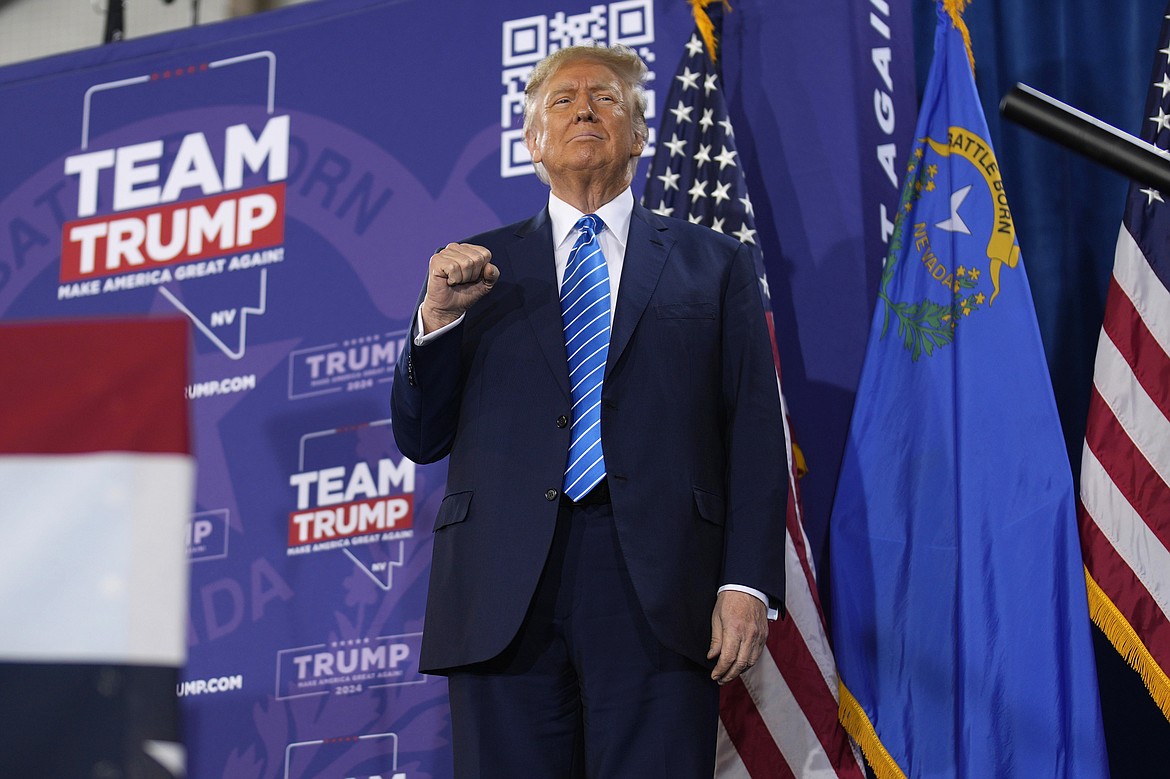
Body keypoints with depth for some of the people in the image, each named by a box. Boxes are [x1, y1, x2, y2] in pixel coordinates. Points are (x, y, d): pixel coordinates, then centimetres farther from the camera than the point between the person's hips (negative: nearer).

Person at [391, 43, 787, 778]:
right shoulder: (479, 267, 18)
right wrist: (437, 317, -2)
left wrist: (749, 583, -5)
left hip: (657, 592, -1)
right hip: (503, 598, 1)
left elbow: (754, 433, 7)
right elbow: (420, 440, 15)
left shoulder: (714, 264, 15)